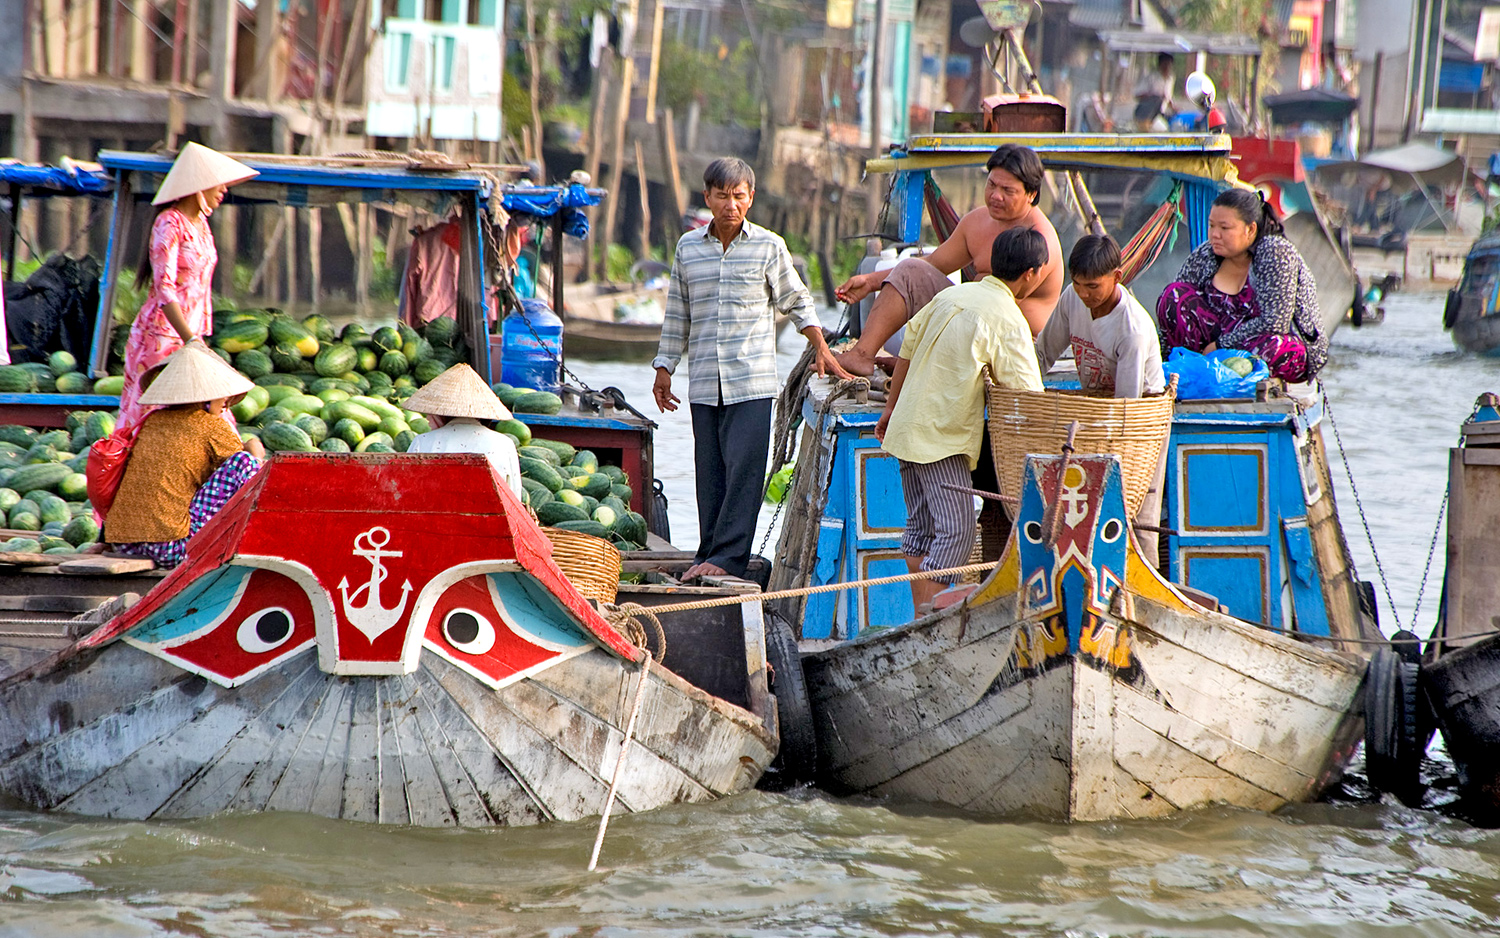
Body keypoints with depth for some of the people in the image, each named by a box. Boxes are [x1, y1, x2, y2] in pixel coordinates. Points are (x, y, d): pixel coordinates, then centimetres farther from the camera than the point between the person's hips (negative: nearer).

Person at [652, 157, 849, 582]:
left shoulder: (769, 247, 2)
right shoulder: (688, 247, 10)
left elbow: (796, 301, 12)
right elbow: (677, 314, 18)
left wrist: (821, 350, 7)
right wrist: (664, 368, 18)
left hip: (752, 381, -3)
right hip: (704, 383, 3)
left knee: (743, 468, -10)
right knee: (710, 475, 4)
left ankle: (728, 557, -10)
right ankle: (710, 555, 9)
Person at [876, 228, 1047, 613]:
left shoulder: (952, 295, 10)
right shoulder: (1008, 320, -13)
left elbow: (907, 350, 17)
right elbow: (1027, 395, -13)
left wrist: (891, 408, 26)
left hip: (908, 424, 9)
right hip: (942, 437, -9)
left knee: (922, 526, 13)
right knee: (956, 530, -10)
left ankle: (921, 619, 16)